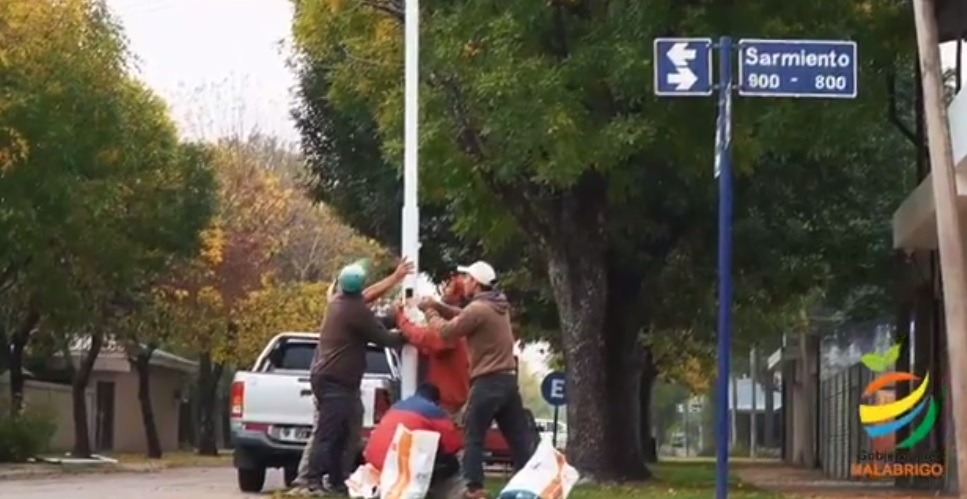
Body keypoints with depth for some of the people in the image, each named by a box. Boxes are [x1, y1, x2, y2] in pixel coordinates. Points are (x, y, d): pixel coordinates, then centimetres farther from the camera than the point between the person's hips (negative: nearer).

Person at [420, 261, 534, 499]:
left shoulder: (478, 309, -14)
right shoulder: (498, 306, 16)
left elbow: (446, 331, -8)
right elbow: (463, 316, 26)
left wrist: (430, 312, 9)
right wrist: (437, 305, 16)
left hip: (488, 382, -9)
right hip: (508, 380, 9)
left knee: (473, 437, -4)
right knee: (519, 438, 8)